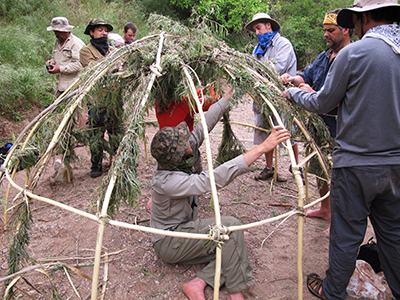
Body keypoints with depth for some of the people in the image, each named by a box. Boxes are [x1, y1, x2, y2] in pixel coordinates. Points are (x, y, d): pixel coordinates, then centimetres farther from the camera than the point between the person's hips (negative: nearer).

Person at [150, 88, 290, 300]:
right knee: (230, 227, -25)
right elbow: (216, 178, -43)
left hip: (182, 230, 8)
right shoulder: (168, 181, -33)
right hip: (168, 244, -8)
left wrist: (227, 97, 1)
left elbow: (203, 127, -3)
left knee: (231, 247, -10)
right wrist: (262, 148, -45)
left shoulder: (172, 161, -9)